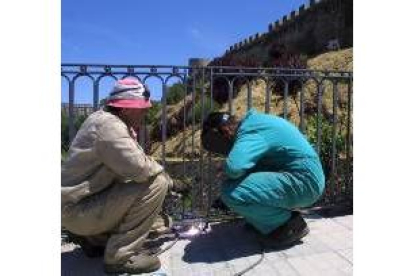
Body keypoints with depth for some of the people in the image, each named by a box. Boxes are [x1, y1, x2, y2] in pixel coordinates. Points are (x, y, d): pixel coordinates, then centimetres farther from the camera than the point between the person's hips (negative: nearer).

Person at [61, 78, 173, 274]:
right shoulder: (108, 125, -21)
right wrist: (165, 176, -9)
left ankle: (94, 237, 20)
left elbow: (132, 164, 10)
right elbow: (140, 168, -29)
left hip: (80, 202, 10)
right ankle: (120, 256, -9)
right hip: (78, 209, -10)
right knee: (156, 183, -20)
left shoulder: (108, 120, 10)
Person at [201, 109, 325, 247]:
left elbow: (233, 168, -36)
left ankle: (289, 224, -3)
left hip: (303, 183, -10)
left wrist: (228, 171, -13)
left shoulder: (250, 133, -20)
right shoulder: (251, 123, 10)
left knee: (231, 192, -23)